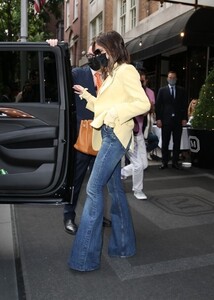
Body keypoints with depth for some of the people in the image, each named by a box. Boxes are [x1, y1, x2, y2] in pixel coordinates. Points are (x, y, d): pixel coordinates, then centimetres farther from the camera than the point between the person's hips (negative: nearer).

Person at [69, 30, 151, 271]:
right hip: (106, 135, 10)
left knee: (94, 188, -13)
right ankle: (123, 245, 21)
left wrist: (116, 113, -22)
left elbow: (143, 104, -14)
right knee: (114, 189, 10)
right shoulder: (111, 74, 21)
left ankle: (85, 256, -8)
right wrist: (85, 95, 15)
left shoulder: (126, 71, -5)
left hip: (116, 135, -9)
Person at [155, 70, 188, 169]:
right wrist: (158, 119, -6)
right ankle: (164, 162, 9)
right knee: (165, 142, 2)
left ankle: (175, 162, 11)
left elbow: (184, 105, 8)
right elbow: (158, 105, 2)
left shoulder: (181, 90, 11)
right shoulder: (162, 90, 7)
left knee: (177, 142, 3)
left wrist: (184, 118, 0)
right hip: (166, 120, -1)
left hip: (178, 120, 2)